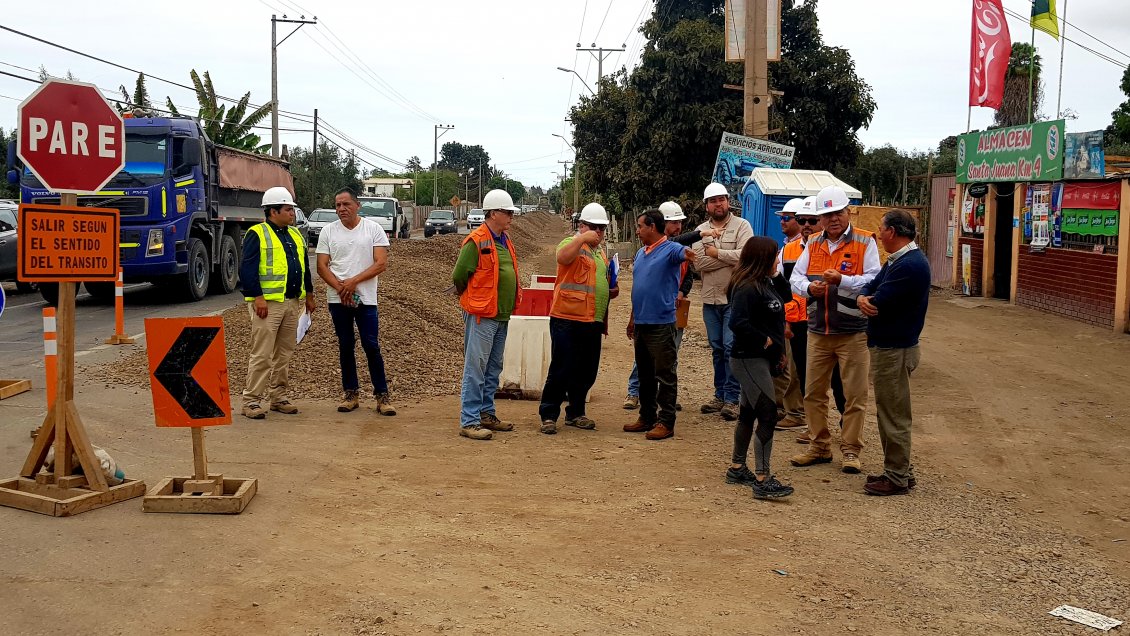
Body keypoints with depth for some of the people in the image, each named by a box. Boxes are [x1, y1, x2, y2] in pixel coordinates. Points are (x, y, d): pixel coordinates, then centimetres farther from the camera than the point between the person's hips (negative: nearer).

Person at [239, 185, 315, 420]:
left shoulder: (295, 235, 16)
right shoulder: (257, 235, -8)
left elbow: (304, 266, 23)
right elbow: (247, 269, -14)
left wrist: (309, 294, 20)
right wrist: (258, 297, -20)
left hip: (292, 302, 8)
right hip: (267, 303, -8)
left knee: (285, 353, 12)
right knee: (261, 354, -7)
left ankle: (278, 397, 22)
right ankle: (251, 401, 0)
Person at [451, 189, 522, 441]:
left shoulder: (505, 241, 14)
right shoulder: (476, 241, -14)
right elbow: (459, 275, -13)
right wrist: (474, 300, 1)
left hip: (502, 316, 9)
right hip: (482, 315, -9)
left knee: (493, 369, 15)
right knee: (476, 368, -6)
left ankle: (486, 414, 25)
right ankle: (469, 422, -2)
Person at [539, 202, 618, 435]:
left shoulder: (601, 254, 20)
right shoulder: (572, 244, -4)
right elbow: (562, 257, -29)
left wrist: (611, 292, 13)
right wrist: (582, 238, -31)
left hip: (592, 322, 8)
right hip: (567, 320, -8)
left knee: (587, 372, 12)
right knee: (562, 369, -5)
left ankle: (575, 413, 24)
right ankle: (548, 415, 3)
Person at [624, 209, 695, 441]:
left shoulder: (670, 249, -10)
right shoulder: (641, 253, 15)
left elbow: (681, 252, -34)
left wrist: (687, 253, -58)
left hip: (661, 324, -8)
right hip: (641, 323, 9)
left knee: (665, 375, -1)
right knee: (645, 375, 15)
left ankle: (666, 422, 4)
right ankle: (647, 417, 25)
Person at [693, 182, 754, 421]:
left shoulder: (741, 226, -2)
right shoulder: (701, 230, 8)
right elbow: (698, 262, -7)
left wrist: (716, 253, -10)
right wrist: (730, 257, -11)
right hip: (710, 299, 5)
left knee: (731, 347, -8)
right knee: (717, 348, 12)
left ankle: (732, 399, -3)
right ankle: (720, 395, 21)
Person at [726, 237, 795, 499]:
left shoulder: (764, 283, 10)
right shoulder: (747, 288, -19)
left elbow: (785, 298, 22)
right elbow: (738, 323, -28)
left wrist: (776, 275, 8)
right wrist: (766, 341, -19)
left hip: (761, 359, 10)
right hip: (749, 360, -10)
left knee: (749, 413, 17)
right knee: (767, 416, -12)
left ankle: (737, 468, 28)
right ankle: (763, 481, -10)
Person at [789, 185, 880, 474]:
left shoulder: (864, 242, -5)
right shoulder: (813, 244, 10)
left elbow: (873, 281, -14)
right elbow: (795, 278, 6)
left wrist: (841, 280, -27)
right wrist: (809, 288, -15)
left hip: (853, 333, -5)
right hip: (818, 332, 5)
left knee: (855, 395, 2)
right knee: (813, 393, 10)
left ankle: (850, 451, 13)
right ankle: (819, 447, 23)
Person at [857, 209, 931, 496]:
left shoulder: (909, 265, -22)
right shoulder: (897, 260, 13)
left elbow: (878, 302, -25)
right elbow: (870, 287, 9)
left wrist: (870, 301, -1)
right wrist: (863, 298, -15)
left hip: (894, 350, -10)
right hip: (888, 345, 10)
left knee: (894, 416, -1)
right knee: (889, 413, 18)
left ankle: (897, 478, 8)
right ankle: (898, 470, 28)